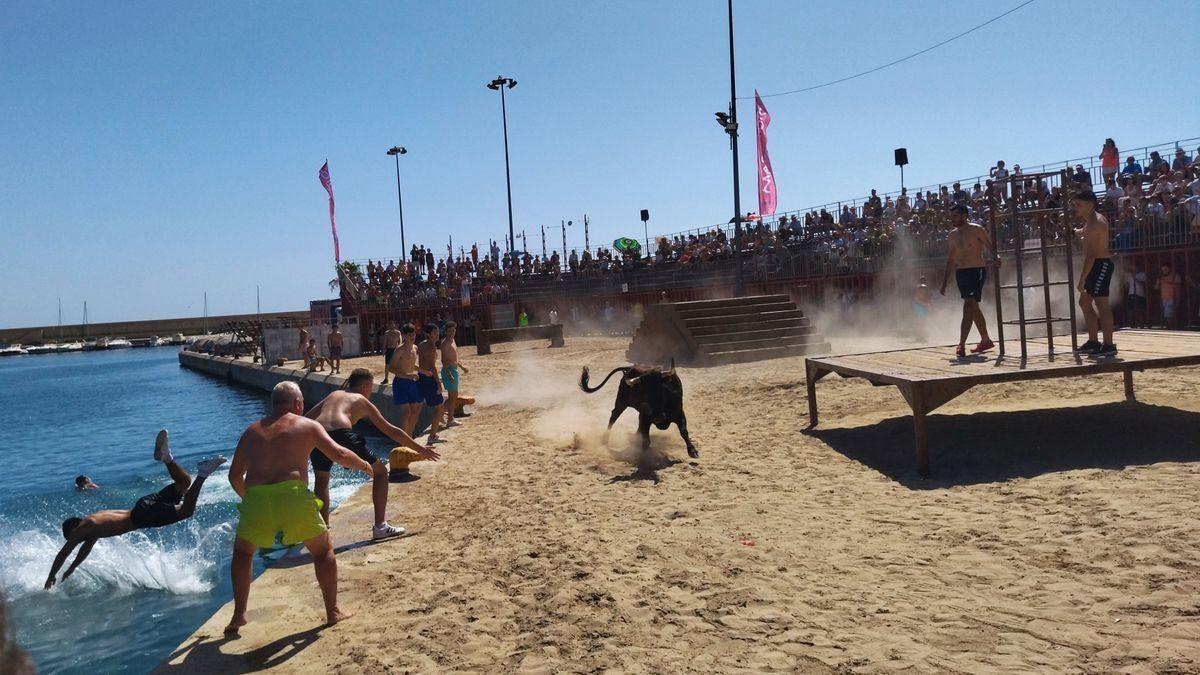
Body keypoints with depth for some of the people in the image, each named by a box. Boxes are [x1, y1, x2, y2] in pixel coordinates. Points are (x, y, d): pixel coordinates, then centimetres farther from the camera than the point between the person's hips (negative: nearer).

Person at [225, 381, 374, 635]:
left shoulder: (251, 431, 22)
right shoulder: (308, 426, 12)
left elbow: (235, 475, 24)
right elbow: (339, 455, 3)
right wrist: (365, 465, 21)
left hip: (255, 499, 3)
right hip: (293, 496, -3)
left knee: (242, 551, 30)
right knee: (323, 550, 19)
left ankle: (239, 615, 27)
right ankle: (333, 611, 22)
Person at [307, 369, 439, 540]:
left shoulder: (333, 395, 34)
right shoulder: (362, 401, 23)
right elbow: (391, 431, 24)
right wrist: (420, 450, 30)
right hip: (341, 434, -4)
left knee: (321, 480, 32)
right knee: (380, 471, 15)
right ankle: (380, 527, 11)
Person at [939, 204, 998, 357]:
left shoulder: (977, 230, -6)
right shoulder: (953, 235, 13)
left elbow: (991, 247, -6)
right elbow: (950, 260, 19)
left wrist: (996, 257, -30)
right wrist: (944, 283, 18)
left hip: (977, 271, -7)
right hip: (961, 272, 7)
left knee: (968, 306, -16)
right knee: (974, 308, 14)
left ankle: (961, 345, -20)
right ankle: (986, 341, 27)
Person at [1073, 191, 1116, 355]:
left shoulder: (1093, 224, -18)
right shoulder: (1097, 219, 14)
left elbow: (1090, 255, -23)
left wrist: (1082, 279, -24)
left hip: (1100, 265, -11)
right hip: (1097, 266, 11)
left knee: (1101, 305, -10)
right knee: (1084, 302, 15)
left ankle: (1109, 345, -8)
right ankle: (1093, 342, 19)